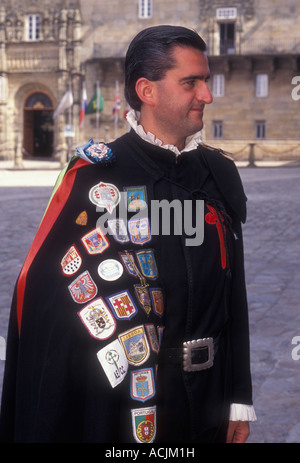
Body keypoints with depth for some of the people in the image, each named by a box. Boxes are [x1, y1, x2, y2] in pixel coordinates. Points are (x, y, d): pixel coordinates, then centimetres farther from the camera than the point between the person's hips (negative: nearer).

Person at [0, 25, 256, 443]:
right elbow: (39, 288, -14)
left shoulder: (219, 175, 5)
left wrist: (239, 400, 7)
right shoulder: (96, 176, -11)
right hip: (122, 400, -5)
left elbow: (235, 296, 8)